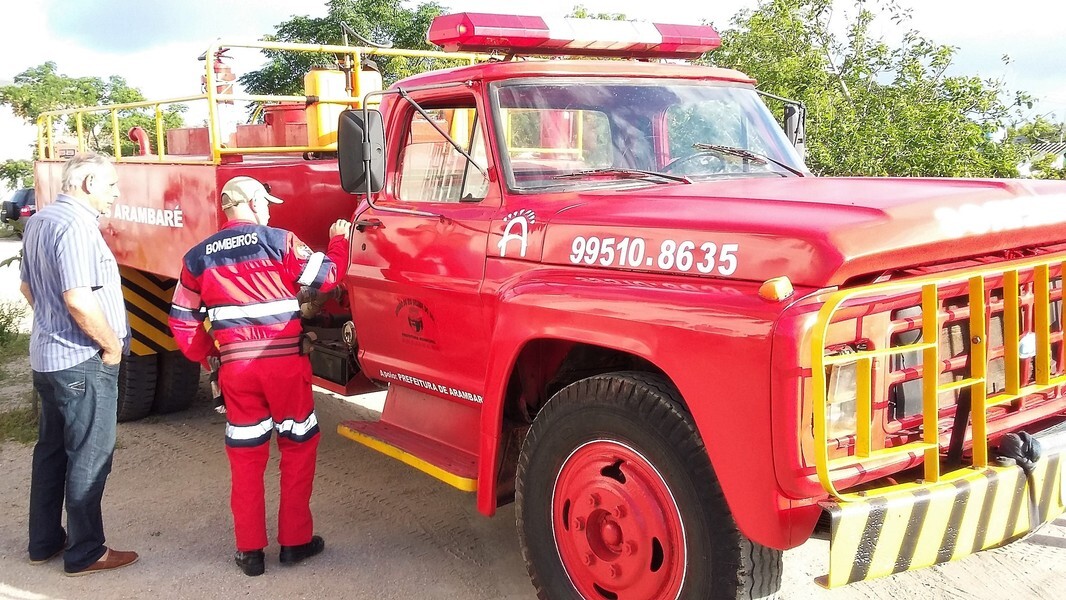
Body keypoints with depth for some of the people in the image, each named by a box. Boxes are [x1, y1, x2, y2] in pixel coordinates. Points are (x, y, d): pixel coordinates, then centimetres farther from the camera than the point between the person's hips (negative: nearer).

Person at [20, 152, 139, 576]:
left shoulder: (38, 221, 9)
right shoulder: (76, 226, -21)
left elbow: (28, 287, 19)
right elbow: (79, 300, -28)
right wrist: (112, 344, -15)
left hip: (46, 357, 10)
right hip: (82, 363, -10)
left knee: (52, 450, 18)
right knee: (90, 457, 1)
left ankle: (44, 541, 29)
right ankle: (85, 553, 11)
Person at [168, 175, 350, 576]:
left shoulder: (198, 256, 7)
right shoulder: (279, 242, -5)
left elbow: (183, 321, 10)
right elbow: (327, 276, 0)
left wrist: (206, 357, 25)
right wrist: (339, 240, 17)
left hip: (236, 369, 3)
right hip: (285, 364, -3)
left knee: (245, 458, 12)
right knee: (299, 447, 13)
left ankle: (250, 551, 17)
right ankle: (295, 541, 18)